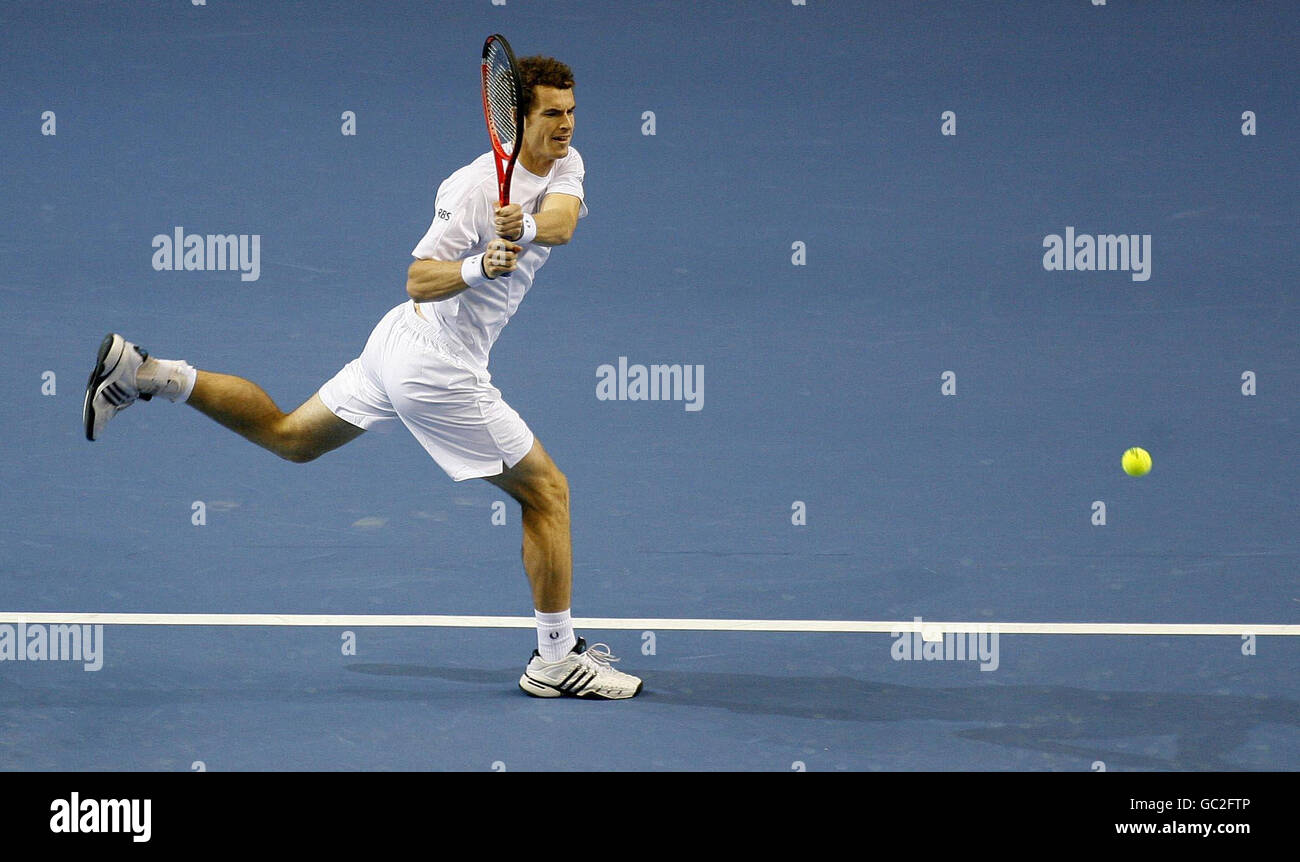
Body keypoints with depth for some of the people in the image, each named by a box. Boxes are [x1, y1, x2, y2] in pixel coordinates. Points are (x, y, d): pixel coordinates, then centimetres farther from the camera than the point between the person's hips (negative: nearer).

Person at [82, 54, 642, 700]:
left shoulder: (565, 164, 2)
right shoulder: (478, 187, -21)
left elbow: (562, 222, -17)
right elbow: (418, 281, -21)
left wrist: (525, 225, -38)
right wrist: (479, 266, -39)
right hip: (437, 367, -8)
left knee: (289, 436, 20)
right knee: (547, 492, -2)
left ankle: (146, 373, 13)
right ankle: (557, 659, 5)